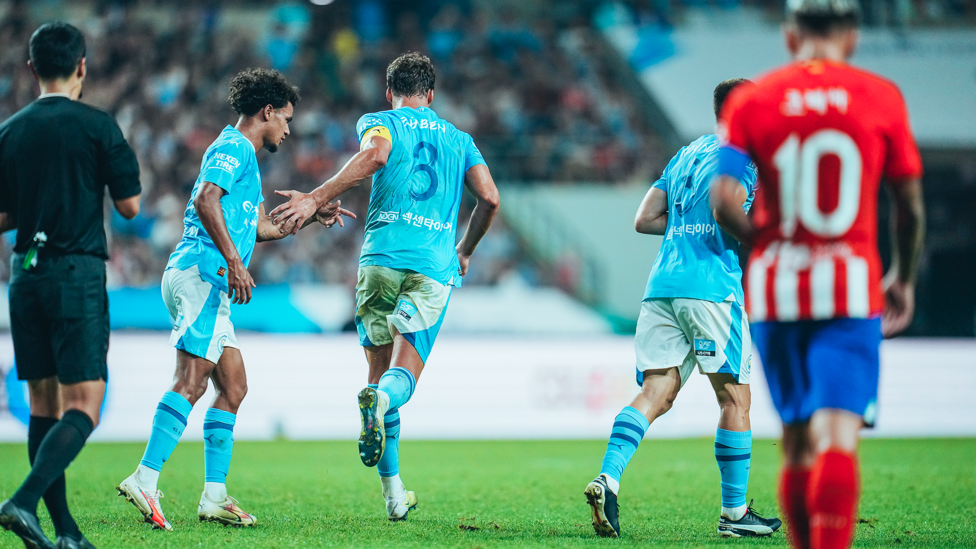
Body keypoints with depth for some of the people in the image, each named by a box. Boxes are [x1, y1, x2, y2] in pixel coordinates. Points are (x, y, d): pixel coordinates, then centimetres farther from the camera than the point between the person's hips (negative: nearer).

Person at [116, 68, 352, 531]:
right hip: (201, 272, -11)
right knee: (191, 381, -18)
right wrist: (234, 261, -24)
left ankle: (214, 497, 7)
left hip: (209, 283, 11)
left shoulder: (243, 156, 28)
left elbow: (259, 227, 39)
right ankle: (144, 481, -25)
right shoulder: (233, 147, -5)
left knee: (233, 386, 8)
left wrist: (312, 216, 38)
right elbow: (205, 200, -21)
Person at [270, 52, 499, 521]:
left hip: (383, 256, -1)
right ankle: (383, 396, -42)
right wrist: (465, 250, 27)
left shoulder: (380, 122, 11)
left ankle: (393, 494, 3)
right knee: (404, 374, -2)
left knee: (381, 369, 8)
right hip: (436, 265, 1)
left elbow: (374, 155, -13)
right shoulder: (458, 138, 21)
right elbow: (489, 198, 11)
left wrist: (316, 199, -15)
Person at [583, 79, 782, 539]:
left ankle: (608, 478, -21)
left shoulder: (688, 153, 24)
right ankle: (734, 513, 6)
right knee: (735, 398, 3)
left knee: (655, 394, 0)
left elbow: (644, 220, 21)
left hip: (661, 285, 7)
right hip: (711, 285, -7)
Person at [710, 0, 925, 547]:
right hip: (852, 288, -2)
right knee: (838, 437, -10)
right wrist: (905, 279, 20)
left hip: (777, 291, 2)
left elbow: (723, 201, -8)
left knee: (798, 441, 14)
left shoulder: (751, 101, 2)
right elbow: (910, 205, 6)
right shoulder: (881, 98, 2)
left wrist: (764, 241, 11)